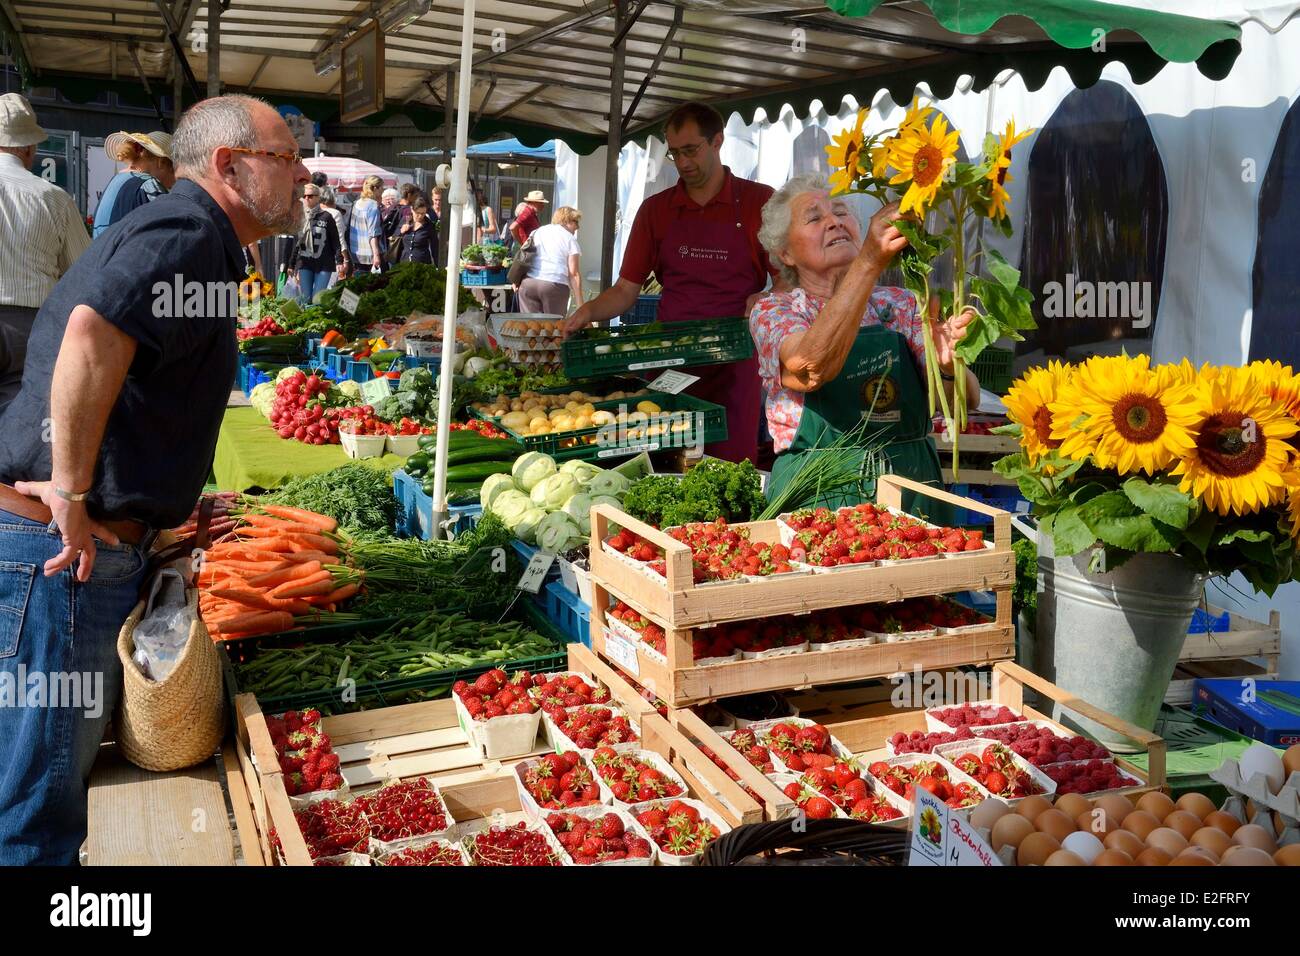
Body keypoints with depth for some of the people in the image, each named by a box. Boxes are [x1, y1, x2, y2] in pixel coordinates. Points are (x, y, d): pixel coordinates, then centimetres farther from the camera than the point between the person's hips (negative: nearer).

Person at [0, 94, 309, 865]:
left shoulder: (191, 238, 19)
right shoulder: (187, 235, -14)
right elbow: (93, 335, -33)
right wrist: (72, 494, -26)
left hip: (95, 542, 10)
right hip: (62, 545, -10)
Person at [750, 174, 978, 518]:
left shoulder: (901, 305, 13)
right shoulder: (771, 311, 3)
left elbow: (967, 400, 4)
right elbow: (811, 370, -21)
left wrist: (949, 365, -19)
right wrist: (869, 261, -28)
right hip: (817, 501, -4)